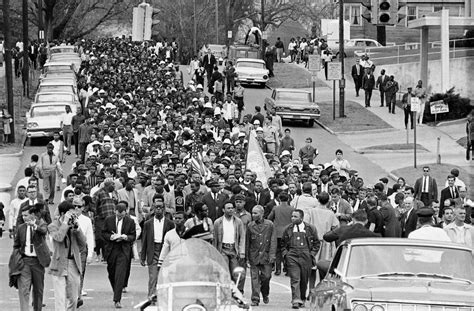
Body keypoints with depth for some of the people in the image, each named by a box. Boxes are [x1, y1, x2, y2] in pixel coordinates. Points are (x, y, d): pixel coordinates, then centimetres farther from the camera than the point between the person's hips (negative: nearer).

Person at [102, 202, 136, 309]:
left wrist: (126, 237, -17)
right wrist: (110, 236, -13)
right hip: (111, 250, 3)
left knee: (120, 276, -10)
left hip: (123, 251, -3)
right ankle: (117, 293, 36)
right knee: (111, 275, 13)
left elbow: (133, 236, 4)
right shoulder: (108, 220, 2)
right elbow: (104, 233, 7)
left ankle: (117, 300, -11)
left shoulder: (130, 222, -1)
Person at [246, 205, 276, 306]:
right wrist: (246, 256, 8)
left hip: (266, 255, -1)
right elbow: (247, 242, 9)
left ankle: (265, 294, 26)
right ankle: (255, 299, -1)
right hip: (254, 255, 1)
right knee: (255, 277, -4)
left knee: (266, 276, 0)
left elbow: (273, 241, 0)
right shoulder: (250, 226, 3)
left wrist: (272, 255, -8)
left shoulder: (269, 225, 0)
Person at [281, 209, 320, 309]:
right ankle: (295, 301, -17)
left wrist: (312, 254, 2)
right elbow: (283, 244, 19)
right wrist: (285, 254, 5)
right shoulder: (288, 229, 8)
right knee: (294, 280, -11)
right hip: (292, 257, 0)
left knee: (304, 281, 8)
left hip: (306, 257, 0)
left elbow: (316, 243, 12)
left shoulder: (310, 229, 4)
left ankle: (302, 300, 23)